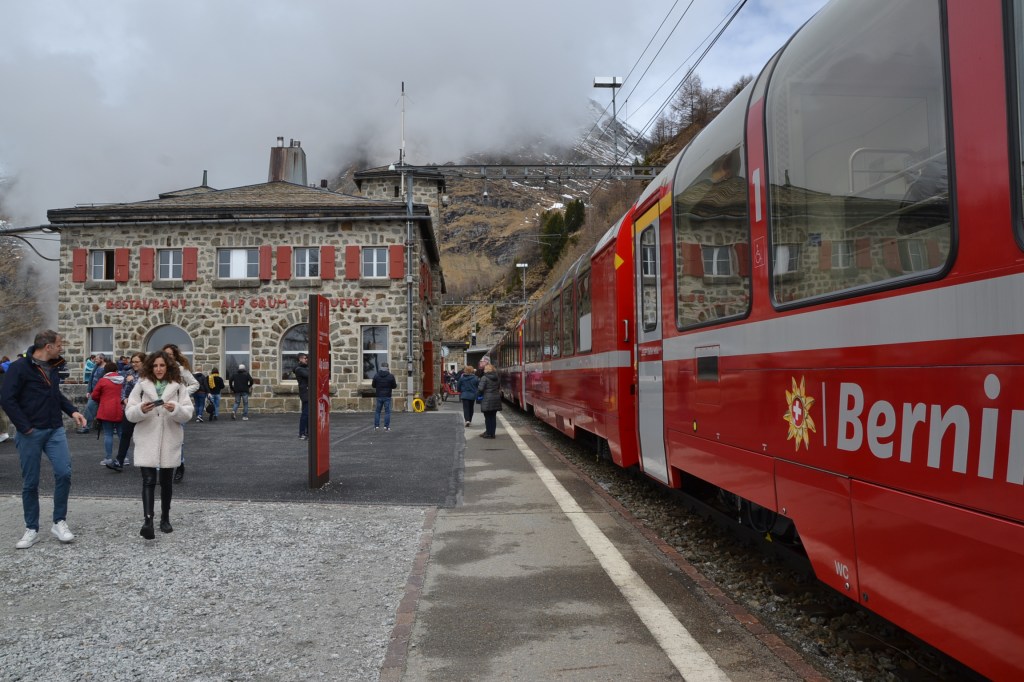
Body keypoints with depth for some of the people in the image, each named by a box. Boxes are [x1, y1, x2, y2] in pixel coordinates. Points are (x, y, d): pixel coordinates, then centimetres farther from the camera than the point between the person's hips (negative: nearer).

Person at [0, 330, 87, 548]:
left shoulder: (52, 367, 10)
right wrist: (25, 427, -15)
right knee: (30, 482, 5)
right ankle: (32, 530, 17)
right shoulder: (20, 367, -10)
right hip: (31, 433, -5)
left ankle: (59, 522, 8)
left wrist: (72, 411, 6)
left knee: (64, 473, -7)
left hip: (55, 431, 5)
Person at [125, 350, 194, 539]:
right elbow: (129, 413, 1)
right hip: (146, 440, -1)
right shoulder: (141, 385, 3)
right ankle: (148, 521, -17)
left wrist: (176, 409, -23)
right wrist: (141, 409, -21)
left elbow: (188, 412, -2)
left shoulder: (178, 387, 3)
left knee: (166, 481, 11)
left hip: (170, 440, 1)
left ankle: (165, 519, 24)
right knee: (148, 481, -10)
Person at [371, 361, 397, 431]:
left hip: (379, 396, 2)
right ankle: (386, 426, -2)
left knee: (377, 411, 11)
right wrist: (396, 383, 19)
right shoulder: (391, 376, -7)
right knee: (387, 411, 2)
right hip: (387, 396, -2)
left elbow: (373, 385, 5)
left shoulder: (376, 376, -2)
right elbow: (394, 386, -2)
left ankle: (376, 426, 8)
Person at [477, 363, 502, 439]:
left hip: (487, 399, -6)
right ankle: (492, 433, 14)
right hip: (496, 399, 6)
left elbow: (481, 389, -15)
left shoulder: (485, 378, -11)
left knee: (488, 417, 3)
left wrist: (479, 395, 2)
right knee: (493, 417, 11)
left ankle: (488, 433, 5)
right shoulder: (497, 378, 8)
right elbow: (499, 388, 12)